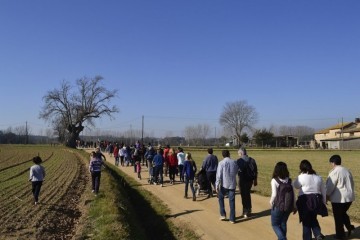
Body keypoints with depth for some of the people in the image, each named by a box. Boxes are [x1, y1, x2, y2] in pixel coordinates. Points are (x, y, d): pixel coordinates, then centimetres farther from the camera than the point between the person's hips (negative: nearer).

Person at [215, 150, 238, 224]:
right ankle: (232, 218, 10)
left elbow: (219, 175, -12)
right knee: (232, 201, 8)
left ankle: (223, 214, 16)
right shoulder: (234, 162, 1)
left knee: (221, 198, 19)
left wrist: (217, 185, -8)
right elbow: (236, 172, 13)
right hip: (232, 184, 2)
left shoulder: (221, 163, -9)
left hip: (224, 184, -2)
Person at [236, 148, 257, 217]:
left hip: (243, 180, -5)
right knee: (248, 195, 21)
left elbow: (239, 171, -17)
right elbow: (255, 171, 6)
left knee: (244, 196, 6)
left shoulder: (239, 161, -12)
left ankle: (246, 212, 13)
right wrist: (255, 180, 15)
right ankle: (248, 210, 30)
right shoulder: (252, 160, 4)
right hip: (250, 180, 6)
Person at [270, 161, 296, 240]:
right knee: (283, 224, 23)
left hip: (278, 207, -4)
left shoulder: (274, 180, -14)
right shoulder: (289, 180, -2)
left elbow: (274, 194, -17)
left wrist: (271, 202, 2)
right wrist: (294, 206, 10)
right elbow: (293, 194, 0)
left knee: (275, 224, 12)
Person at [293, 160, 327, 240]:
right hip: (316, 200, 5)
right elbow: (323, 190, 13)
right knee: (313, 218, 22)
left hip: (305, 201, -5)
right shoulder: (318, 177, 7)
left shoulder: (301, 177, -11)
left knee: (306, 221, 9)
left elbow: (295, 186, 4)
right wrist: (324, 202, 22)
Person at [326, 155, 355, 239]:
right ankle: (349, 227, 8)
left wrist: (326, 196, -1)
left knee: (338, 217, 7)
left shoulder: (334, 172, -15)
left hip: (339, 198, -7)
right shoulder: (347, 170, 9)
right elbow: (352, 184, 16)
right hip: (349, 197, 7)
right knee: (343, 213, 25)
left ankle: (340, 235, 16)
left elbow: (330, 186, -14)